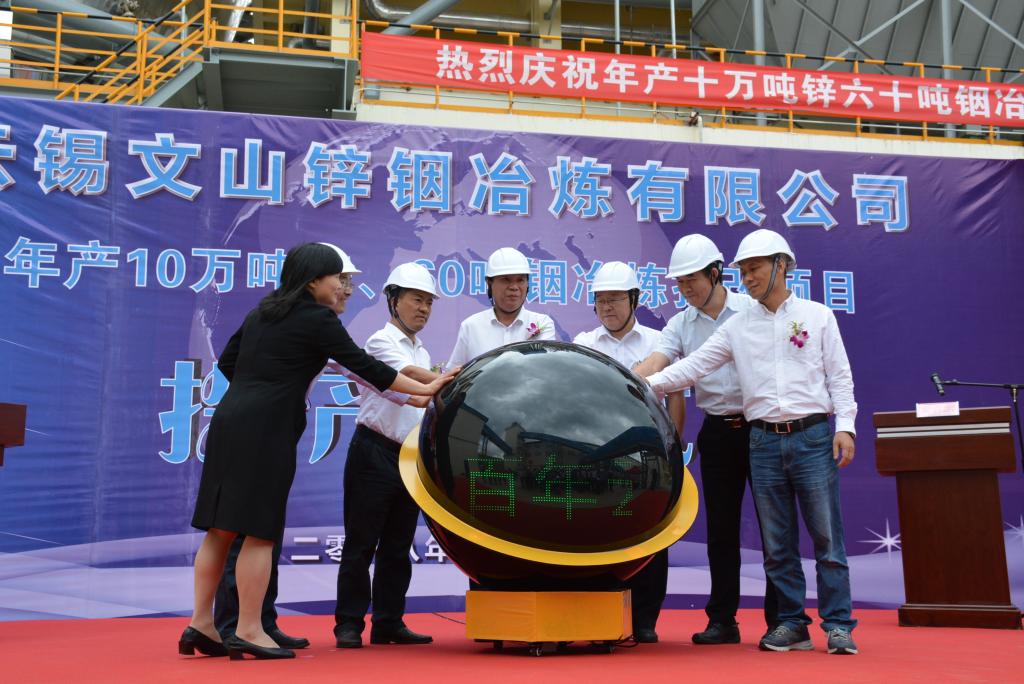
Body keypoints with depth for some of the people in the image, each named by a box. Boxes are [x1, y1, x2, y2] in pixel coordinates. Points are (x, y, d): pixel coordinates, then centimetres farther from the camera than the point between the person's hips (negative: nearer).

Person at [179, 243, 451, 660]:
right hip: (266, 431, -8)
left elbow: (227, 362, 21)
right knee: (259, 532, -3)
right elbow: (364, 366, -5)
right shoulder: (317, 319, -5)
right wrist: (424, 390, 1)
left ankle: (201, 623, 14)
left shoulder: (262, 312, 18)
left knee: (220, 529, 10)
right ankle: (248, 631, 1)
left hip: (228, 422, 8)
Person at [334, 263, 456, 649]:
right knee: (361, 543, -3)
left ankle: (388, 623, 15)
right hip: (374, 453, -7)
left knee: (398, 546, 9)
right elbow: (408, 375, -24)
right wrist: (445, 382, -39)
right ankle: (349, 624, 4)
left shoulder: (422, 352, 19)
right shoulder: (381, 341, -5)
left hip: (410, 455, 7)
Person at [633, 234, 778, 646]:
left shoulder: (753, 311, -2)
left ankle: (780, 619, 11)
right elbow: (650, 367, -7)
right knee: (720, 528, 7)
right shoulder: (680, 326, 6)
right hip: (717, 431, 3)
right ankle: (722, 619, 16)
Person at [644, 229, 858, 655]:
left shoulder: (818, 316, 5)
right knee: (777, 542, 6)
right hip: (764, 441, 3)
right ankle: (791, 624, 15)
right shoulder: (738, 327, 10)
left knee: (826, 536, -1)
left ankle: (838, 625, 6)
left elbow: (839, 376, 4)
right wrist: (648, 385, -6)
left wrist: (845, 425, -8)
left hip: (813, 436, -2)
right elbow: (694, 365, 5)